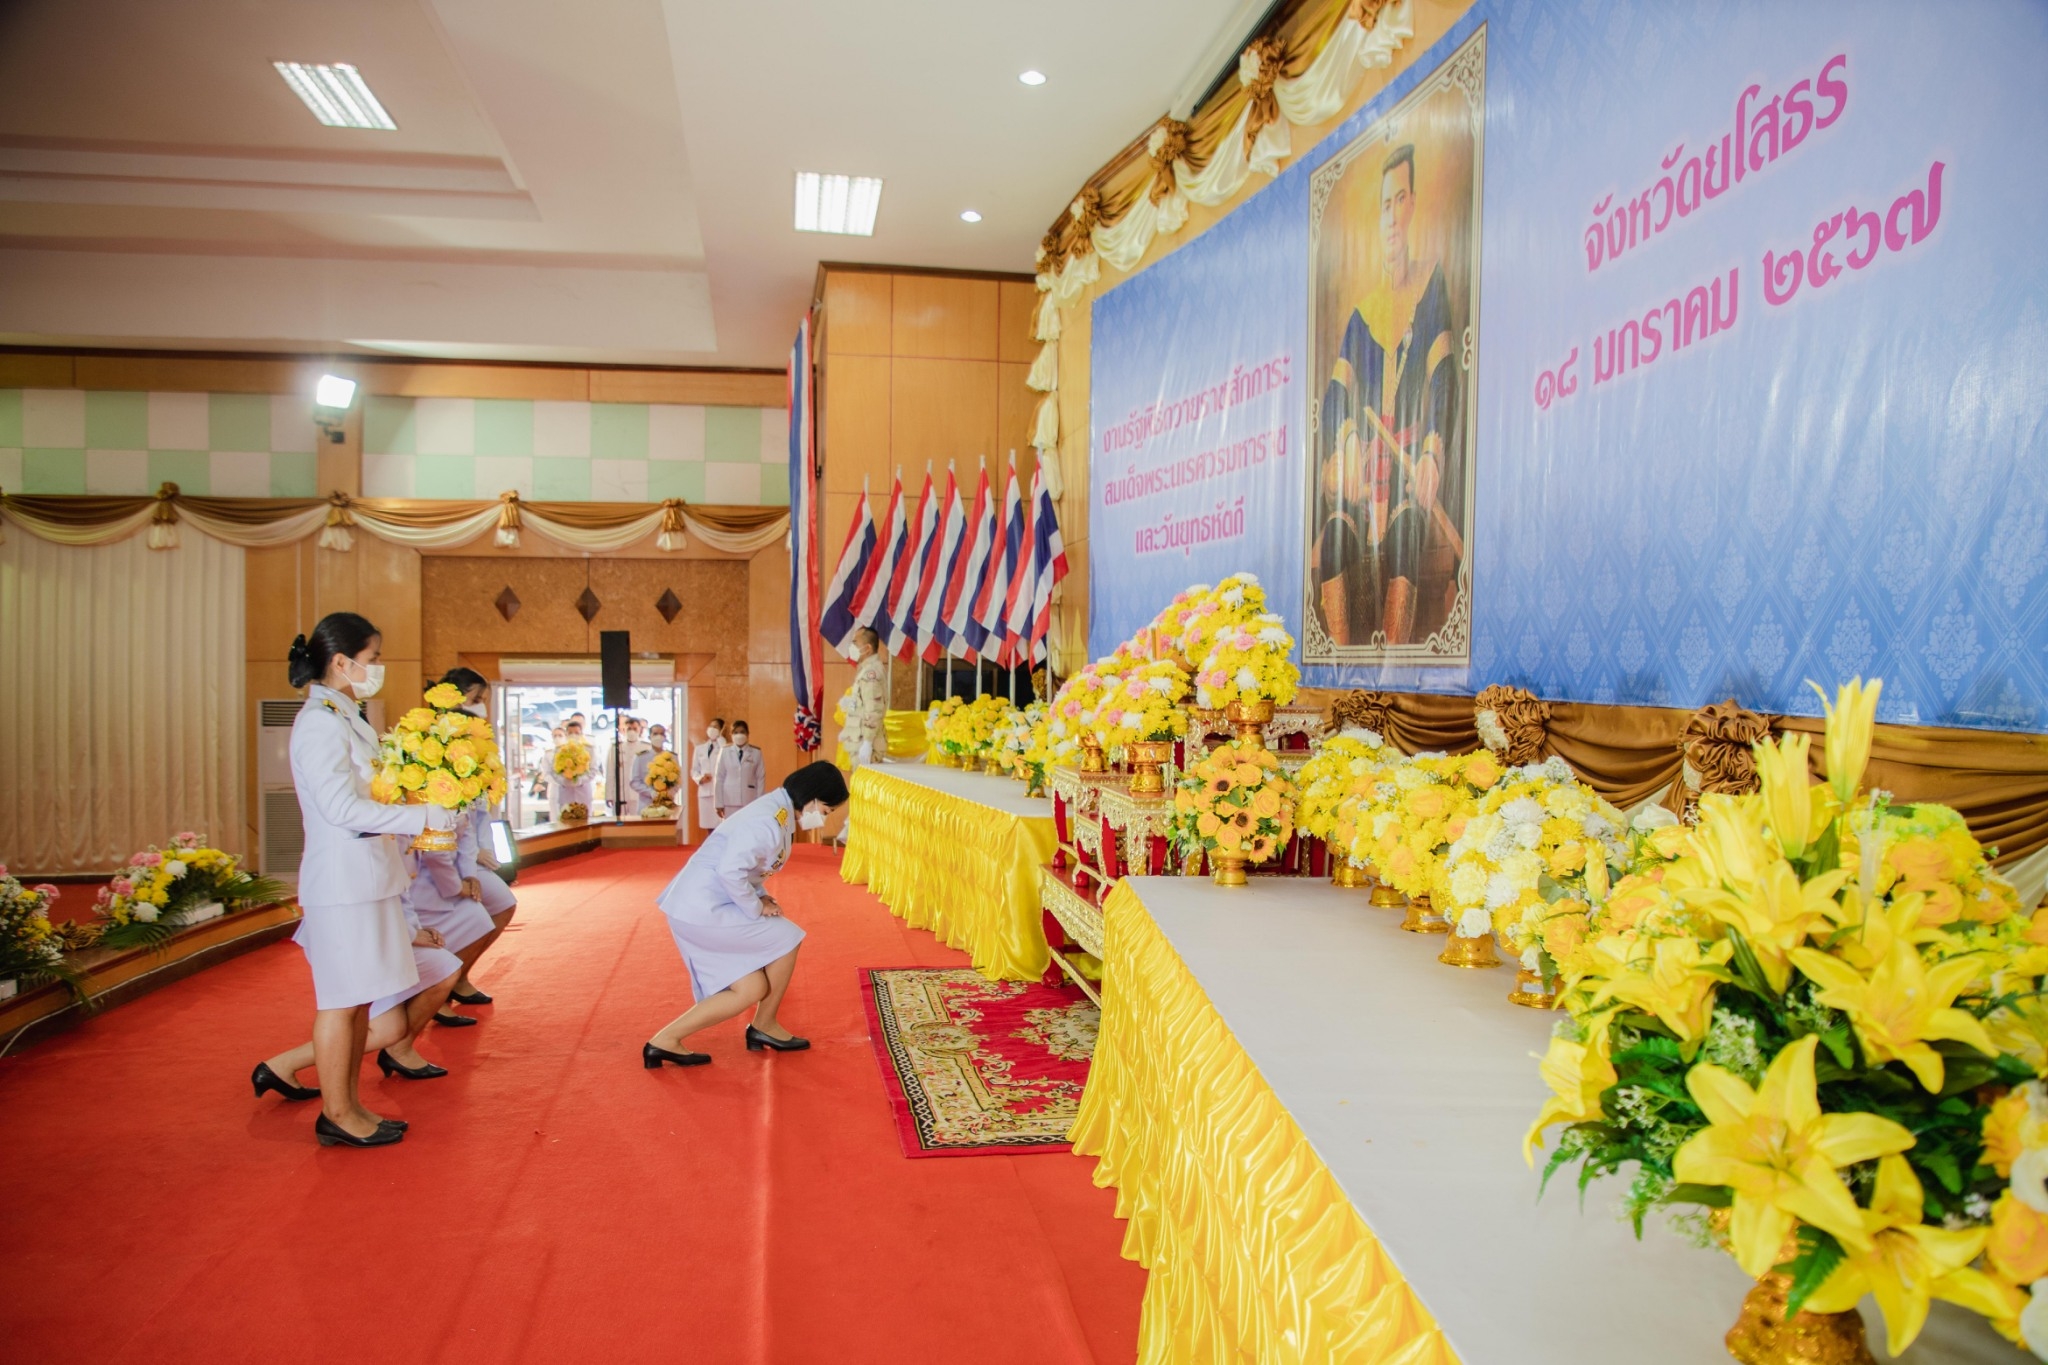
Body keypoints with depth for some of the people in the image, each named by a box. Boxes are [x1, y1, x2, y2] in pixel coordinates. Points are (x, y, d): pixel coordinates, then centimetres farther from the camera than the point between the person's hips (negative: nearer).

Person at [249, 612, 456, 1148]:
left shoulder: (345, 719, 14)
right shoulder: (321, 722, -15)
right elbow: (343, 807, -23)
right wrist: (423, 817, -20)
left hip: (365, 878, 9)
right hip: (341, 882, -9)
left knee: (357, 999, 13)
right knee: (341, 1000, 0)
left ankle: (347, 1106, 22)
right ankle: (337, 1114, 11)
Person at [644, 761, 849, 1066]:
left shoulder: (779, 814, 11)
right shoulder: (768, 823, -21)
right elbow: (730, 871, -29)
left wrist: (759, 896, 4)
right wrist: (757, 907, -14)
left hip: (696, 909, 10)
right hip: (703, 911, -10)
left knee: (751, 989, 5)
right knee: (785, 939, -3)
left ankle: (666, 1041, 8)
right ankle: (764, 1027, 14)